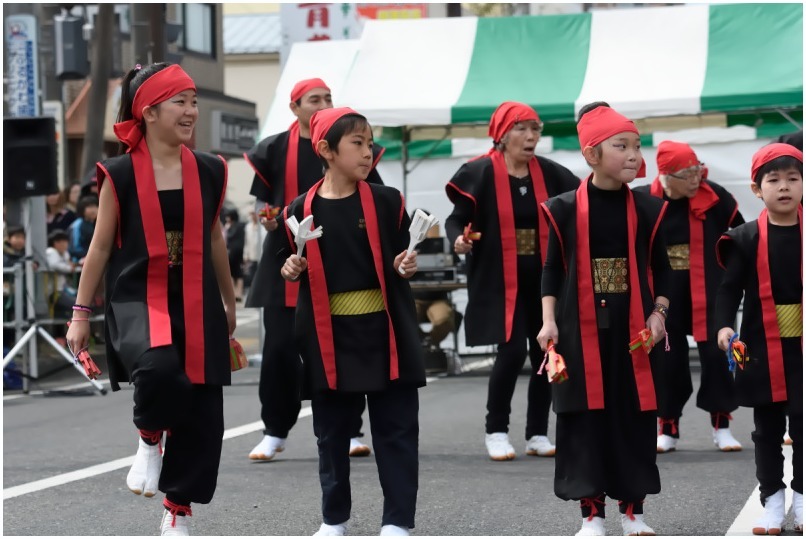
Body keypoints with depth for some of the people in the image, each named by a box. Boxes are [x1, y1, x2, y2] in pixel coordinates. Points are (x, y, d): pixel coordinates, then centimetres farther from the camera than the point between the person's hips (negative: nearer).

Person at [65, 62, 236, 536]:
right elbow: (101, 246, 2)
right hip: (138, 300, -4)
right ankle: (149, 439, -3)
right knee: (158, 366, -35)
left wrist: (230, 302, 27)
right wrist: (80, 314, 3)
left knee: (203, 416, 2)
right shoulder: (120, 174, -6)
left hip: (197, 305, 4)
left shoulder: (209, 171, 4)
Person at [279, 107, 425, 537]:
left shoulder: (386, 201, 0)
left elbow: (399, 260, 9)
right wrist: (291, 271, -8)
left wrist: (405, 266, -12)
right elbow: (291, 264, 13)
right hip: (328, 335, 1)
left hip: (384, 330, -1)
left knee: (396, 429, 0)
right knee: (332, 432, 10)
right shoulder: (302, 210, 0)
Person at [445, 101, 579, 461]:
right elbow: (457, 218, -5)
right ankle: (496, 430, 5)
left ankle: (538, 434, 18)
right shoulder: (482, 173, -8)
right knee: (512, 350, -13)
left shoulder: (548, 172, 5)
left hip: (543, 279, 5)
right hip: (500, 280, -5)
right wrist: (459, 240, -25)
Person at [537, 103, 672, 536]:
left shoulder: (647, 209, 3)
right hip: (580, 329, -2)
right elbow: (552, 269, 2)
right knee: (584, 415, 0)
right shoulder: (565, 208, -2)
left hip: (632, 329, 2)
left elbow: (660, 268, 10)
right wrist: (549, 321, -5)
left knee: (634, 416, 5)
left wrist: (658, 313, -3)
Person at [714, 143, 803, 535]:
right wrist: (724, 326, -20)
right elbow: (730, 287, -4)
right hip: (762, 348, 0)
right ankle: (772, 498, 16)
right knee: (767, 427, 7)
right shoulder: (747, 238, -3)